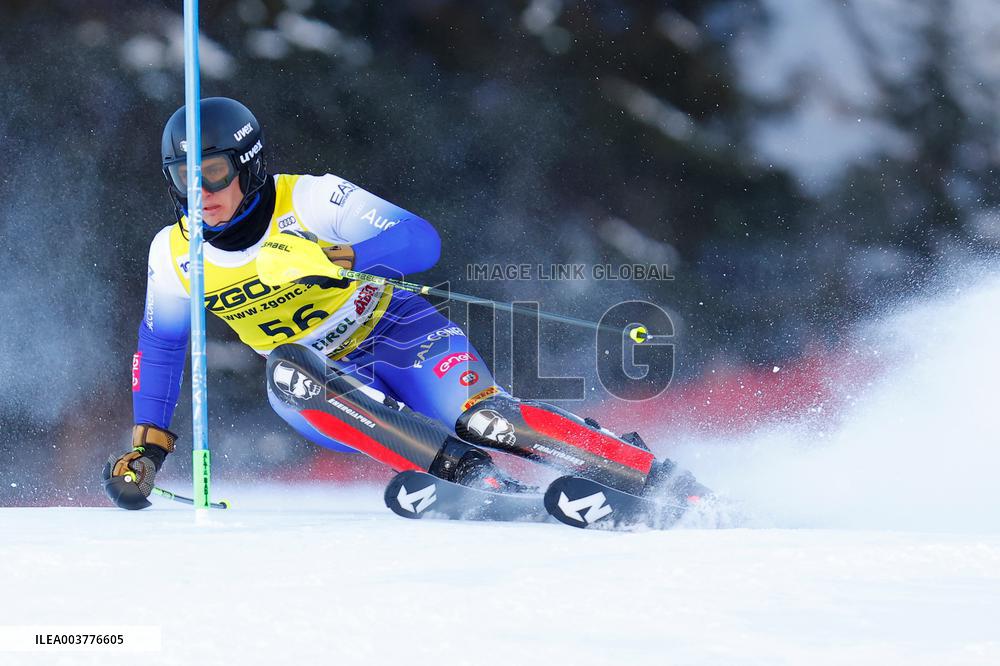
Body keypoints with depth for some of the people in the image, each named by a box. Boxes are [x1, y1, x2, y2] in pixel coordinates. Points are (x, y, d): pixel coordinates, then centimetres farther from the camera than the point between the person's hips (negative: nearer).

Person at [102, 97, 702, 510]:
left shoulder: (308, 200, -18)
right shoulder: (175, 255, -6)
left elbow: (422, 240, -22)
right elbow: (160, 343, 12)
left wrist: (338, 257, -38)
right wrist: (149, 446, 7)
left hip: (398, 335, -3)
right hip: (325, 376, 3)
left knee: (480, 417, -30)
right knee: (288, 372, -33)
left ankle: (662, 483, -25)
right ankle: (473, 480, -38)